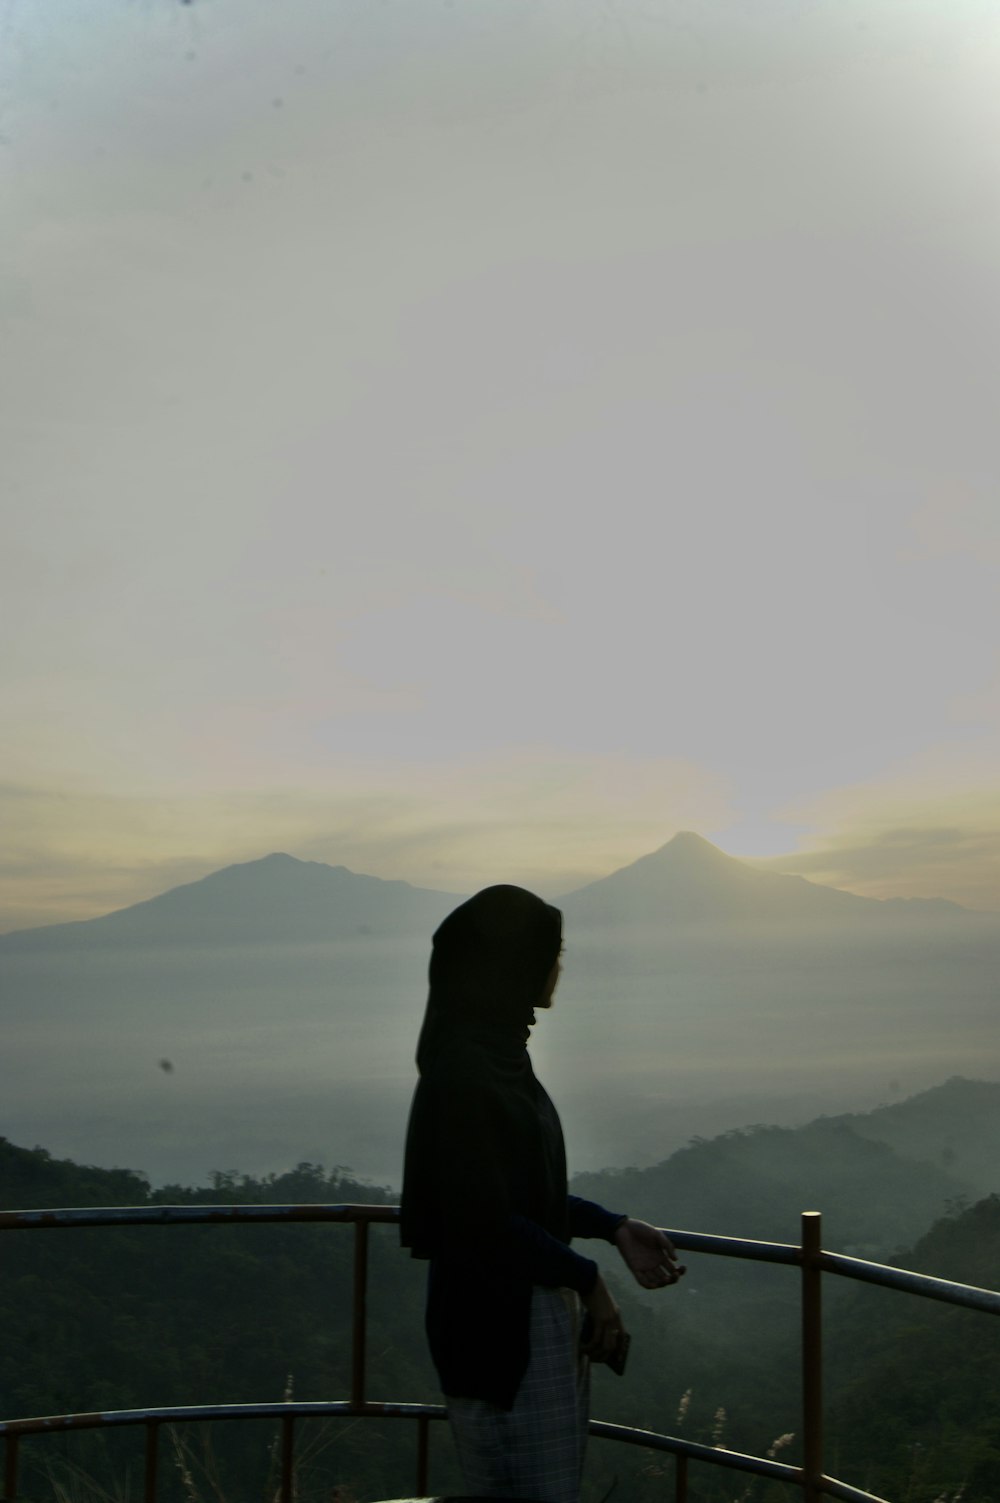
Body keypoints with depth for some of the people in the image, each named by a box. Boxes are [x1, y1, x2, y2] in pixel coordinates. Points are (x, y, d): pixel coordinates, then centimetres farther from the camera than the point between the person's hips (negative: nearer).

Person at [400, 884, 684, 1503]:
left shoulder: (497, 1053, 10)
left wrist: (615, 1228, 8)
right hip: (499, 1320, -10)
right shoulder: (465, 1068, -21)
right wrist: (588, 1279, -14)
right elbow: (488, 1218, -23)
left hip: (539, 1308, 10)